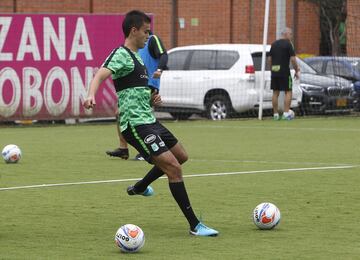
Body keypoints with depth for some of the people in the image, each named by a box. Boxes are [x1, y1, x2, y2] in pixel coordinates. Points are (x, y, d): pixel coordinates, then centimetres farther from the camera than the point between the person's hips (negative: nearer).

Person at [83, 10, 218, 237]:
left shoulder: (136, 56, 18)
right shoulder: (121, 55, -11)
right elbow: (101, 75, -31)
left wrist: (152, 98, 9)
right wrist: (91, 95, -52)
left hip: (149, 120, 10)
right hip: (136, 125, -10)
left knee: (181, 156, 26)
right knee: (173, 167, -17)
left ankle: (139, 188, 41)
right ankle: (195, 225, -15)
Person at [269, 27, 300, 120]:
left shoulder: (274, 44, 12)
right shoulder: (288, 44, -7)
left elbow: (270, 58, 14)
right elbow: (293, 59, -12)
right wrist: (296, 71, -3)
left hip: (274, 72, 6)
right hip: (284, 72, -6)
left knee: (275, 92, 9)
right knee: (288, 92, 0)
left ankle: (276, 114, 10)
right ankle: (286, 113, -9)